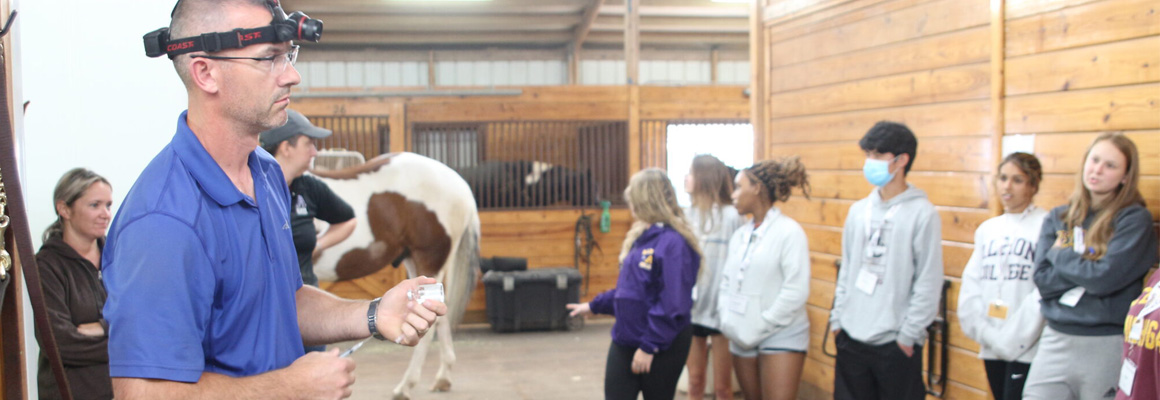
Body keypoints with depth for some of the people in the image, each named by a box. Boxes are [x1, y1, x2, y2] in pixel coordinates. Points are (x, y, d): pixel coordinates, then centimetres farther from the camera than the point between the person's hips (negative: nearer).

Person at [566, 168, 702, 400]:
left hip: (662, 347, -8)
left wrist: (649, 346, -20)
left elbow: (672, 305, -22)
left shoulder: (673, 243, -20)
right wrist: (594, 306, 23)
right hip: (625, 341, 8)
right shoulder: (641, 237, 9)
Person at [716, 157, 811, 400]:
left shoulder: (789, 231, -9)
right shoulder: (740, 235, 11)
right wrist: (728, 321, -3)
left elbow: (796, 291, -15)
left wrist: (760, 328, -15)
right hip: (742, 338, 6)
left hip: (781, 337, -6)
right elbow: (727, 282, 14)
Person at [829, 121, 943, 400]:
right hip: (852, 339, 6)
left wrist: (908, 335, -11)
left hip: (896, 345, -5)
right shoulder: (858, 211, 9)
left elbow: (929, 283, -10)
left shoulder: (922, 213, -8)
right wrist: (837, 319, 9)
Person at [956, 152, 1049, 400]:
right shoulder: (987, 229, 13)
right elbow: (971, 284, 8)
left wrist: (1014, 337, -14)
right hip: (991, 347, 6)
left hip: (1026, 349, -6)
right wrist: (981, 331, -5)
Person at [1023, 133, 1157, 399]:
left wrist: (1060, 255, -3)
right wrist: (1086, 268, -13)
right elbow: (1042, 281, -2)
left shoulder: (1135, 220, -4)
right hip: (1056, 340, 3)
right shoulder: (1058, 218, 8)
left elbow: (1105, 279, -17)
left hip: (1108, 347, -3)